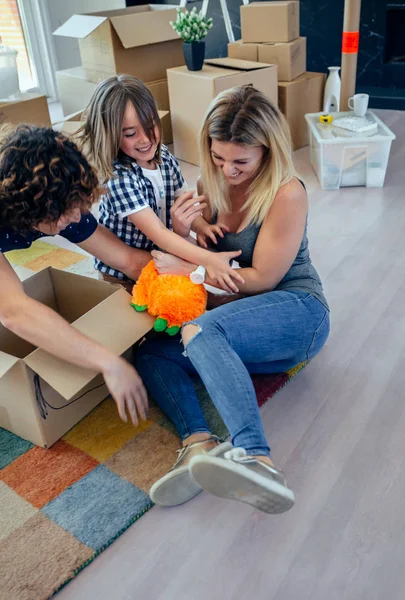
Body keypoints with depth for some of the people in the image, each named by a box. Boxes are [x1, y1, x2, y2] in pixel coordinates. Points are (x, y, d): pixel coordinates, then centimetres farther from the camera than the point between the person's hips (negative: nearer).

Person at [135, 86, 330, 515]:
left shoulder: (287, 194, -15)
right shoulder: (214, 182, 6)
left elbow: (262, 278, -14)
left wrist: (188, 271, -12)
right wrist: (190, 226, -9)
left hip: (296, 313, -7)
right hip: (242, 324, 7)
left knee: (200, 331, -36)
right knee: (151, 353, -15)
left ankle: (257, 460, -50)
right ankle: (199, 443, -37)